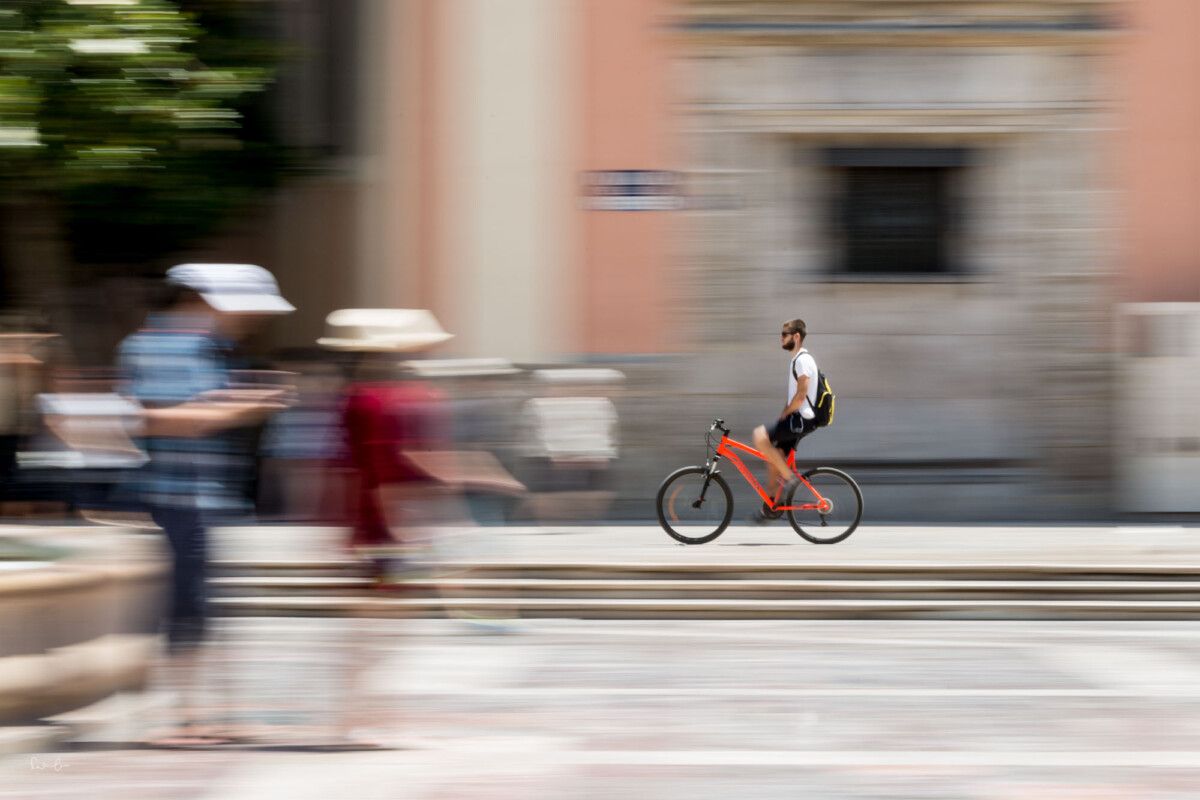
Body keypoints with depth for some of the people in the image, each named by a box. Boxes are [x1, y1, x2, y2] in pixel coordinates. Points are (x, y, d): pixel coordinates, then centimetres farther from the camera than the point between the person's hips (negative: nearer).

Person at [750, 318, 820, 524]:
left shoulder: (803, 360, -15)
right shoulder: (797, 360, 18)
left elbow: (801, 395, -22)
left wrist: (784, 414, -13)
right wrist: (784, 413, 18)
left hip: (800, 419, -10)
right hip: (797, 419, 10)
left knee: (760, 437, -23)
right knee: (773, 458, 11)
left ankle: (789, 477, -14)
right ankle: (771, 507, 19)